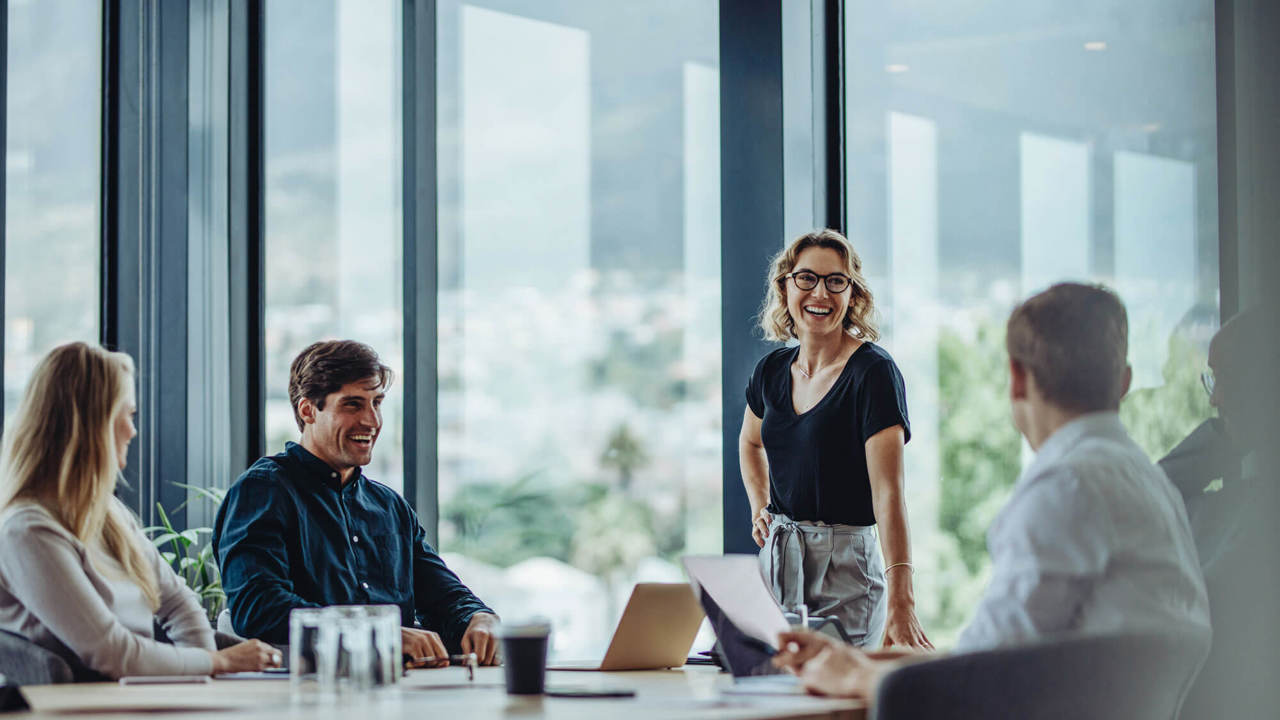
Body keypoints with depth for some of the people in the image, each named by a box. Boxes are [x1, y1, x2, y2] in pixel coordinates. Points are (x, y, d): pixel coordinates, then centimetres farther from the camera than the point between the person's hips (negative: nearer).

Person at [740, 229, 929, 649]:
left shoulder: (873, 372, -13)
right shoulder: (773, 371, 6)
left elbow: (888, 491, -24)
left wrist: (900, 602, -34)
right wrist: (759, 509, 11)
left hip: (846, 564, -6)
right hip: (777, 558, 6)